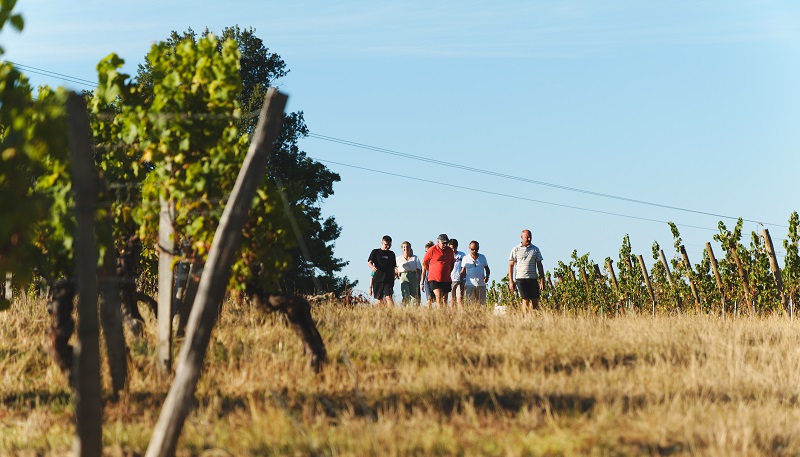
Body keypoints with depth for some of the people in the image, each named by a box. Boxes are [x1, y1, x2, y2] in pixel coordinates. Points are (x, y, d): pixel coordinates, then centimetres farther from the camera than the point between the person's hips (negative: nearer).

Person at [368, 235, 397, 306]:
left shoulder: (391, 254, 16)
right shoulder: (375, 252, 8)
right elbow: (369, 262, -3)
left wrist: (396, 270, 4)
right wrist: (372, 267, -24)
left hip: (389, 279, 1)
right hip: (378, 278, -1)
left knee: (388, 297, -15)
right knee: (379, 299, 4)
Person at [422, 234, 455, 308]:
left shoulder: (450, 251, 6)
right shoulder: (432, 250, -7)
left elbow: (452, 262, 24)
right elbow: (424, 262, 4)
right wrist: (430, 271, 9)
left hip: (446, 279, 5)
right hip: (434, 279, -4)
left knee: (444, 298, 7)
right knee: (438, 297, -16)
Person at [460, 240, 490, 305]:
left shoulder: (482, 257, 10)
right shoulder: (465, 258, 5)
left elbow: (487, 269, 18)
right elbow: (462, 272, 8)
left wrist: (487, 276, -2)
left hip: (481, 285, 2)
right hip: (469, 285, -2)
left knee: (482, 304, -1)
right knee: (470, 304, -7)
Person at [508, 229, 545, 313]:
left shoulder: (535, 249, 11)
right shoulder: (516, 249, 5)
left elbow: (539, 266, 11)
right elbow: (511, 266, 6)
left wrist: (542, 281, 4)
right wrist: (511, 281, -1)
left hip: (533, 279, 3)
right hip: (521, 279, -3)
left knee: (535, 301, -1)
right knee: (525, 300, -9)